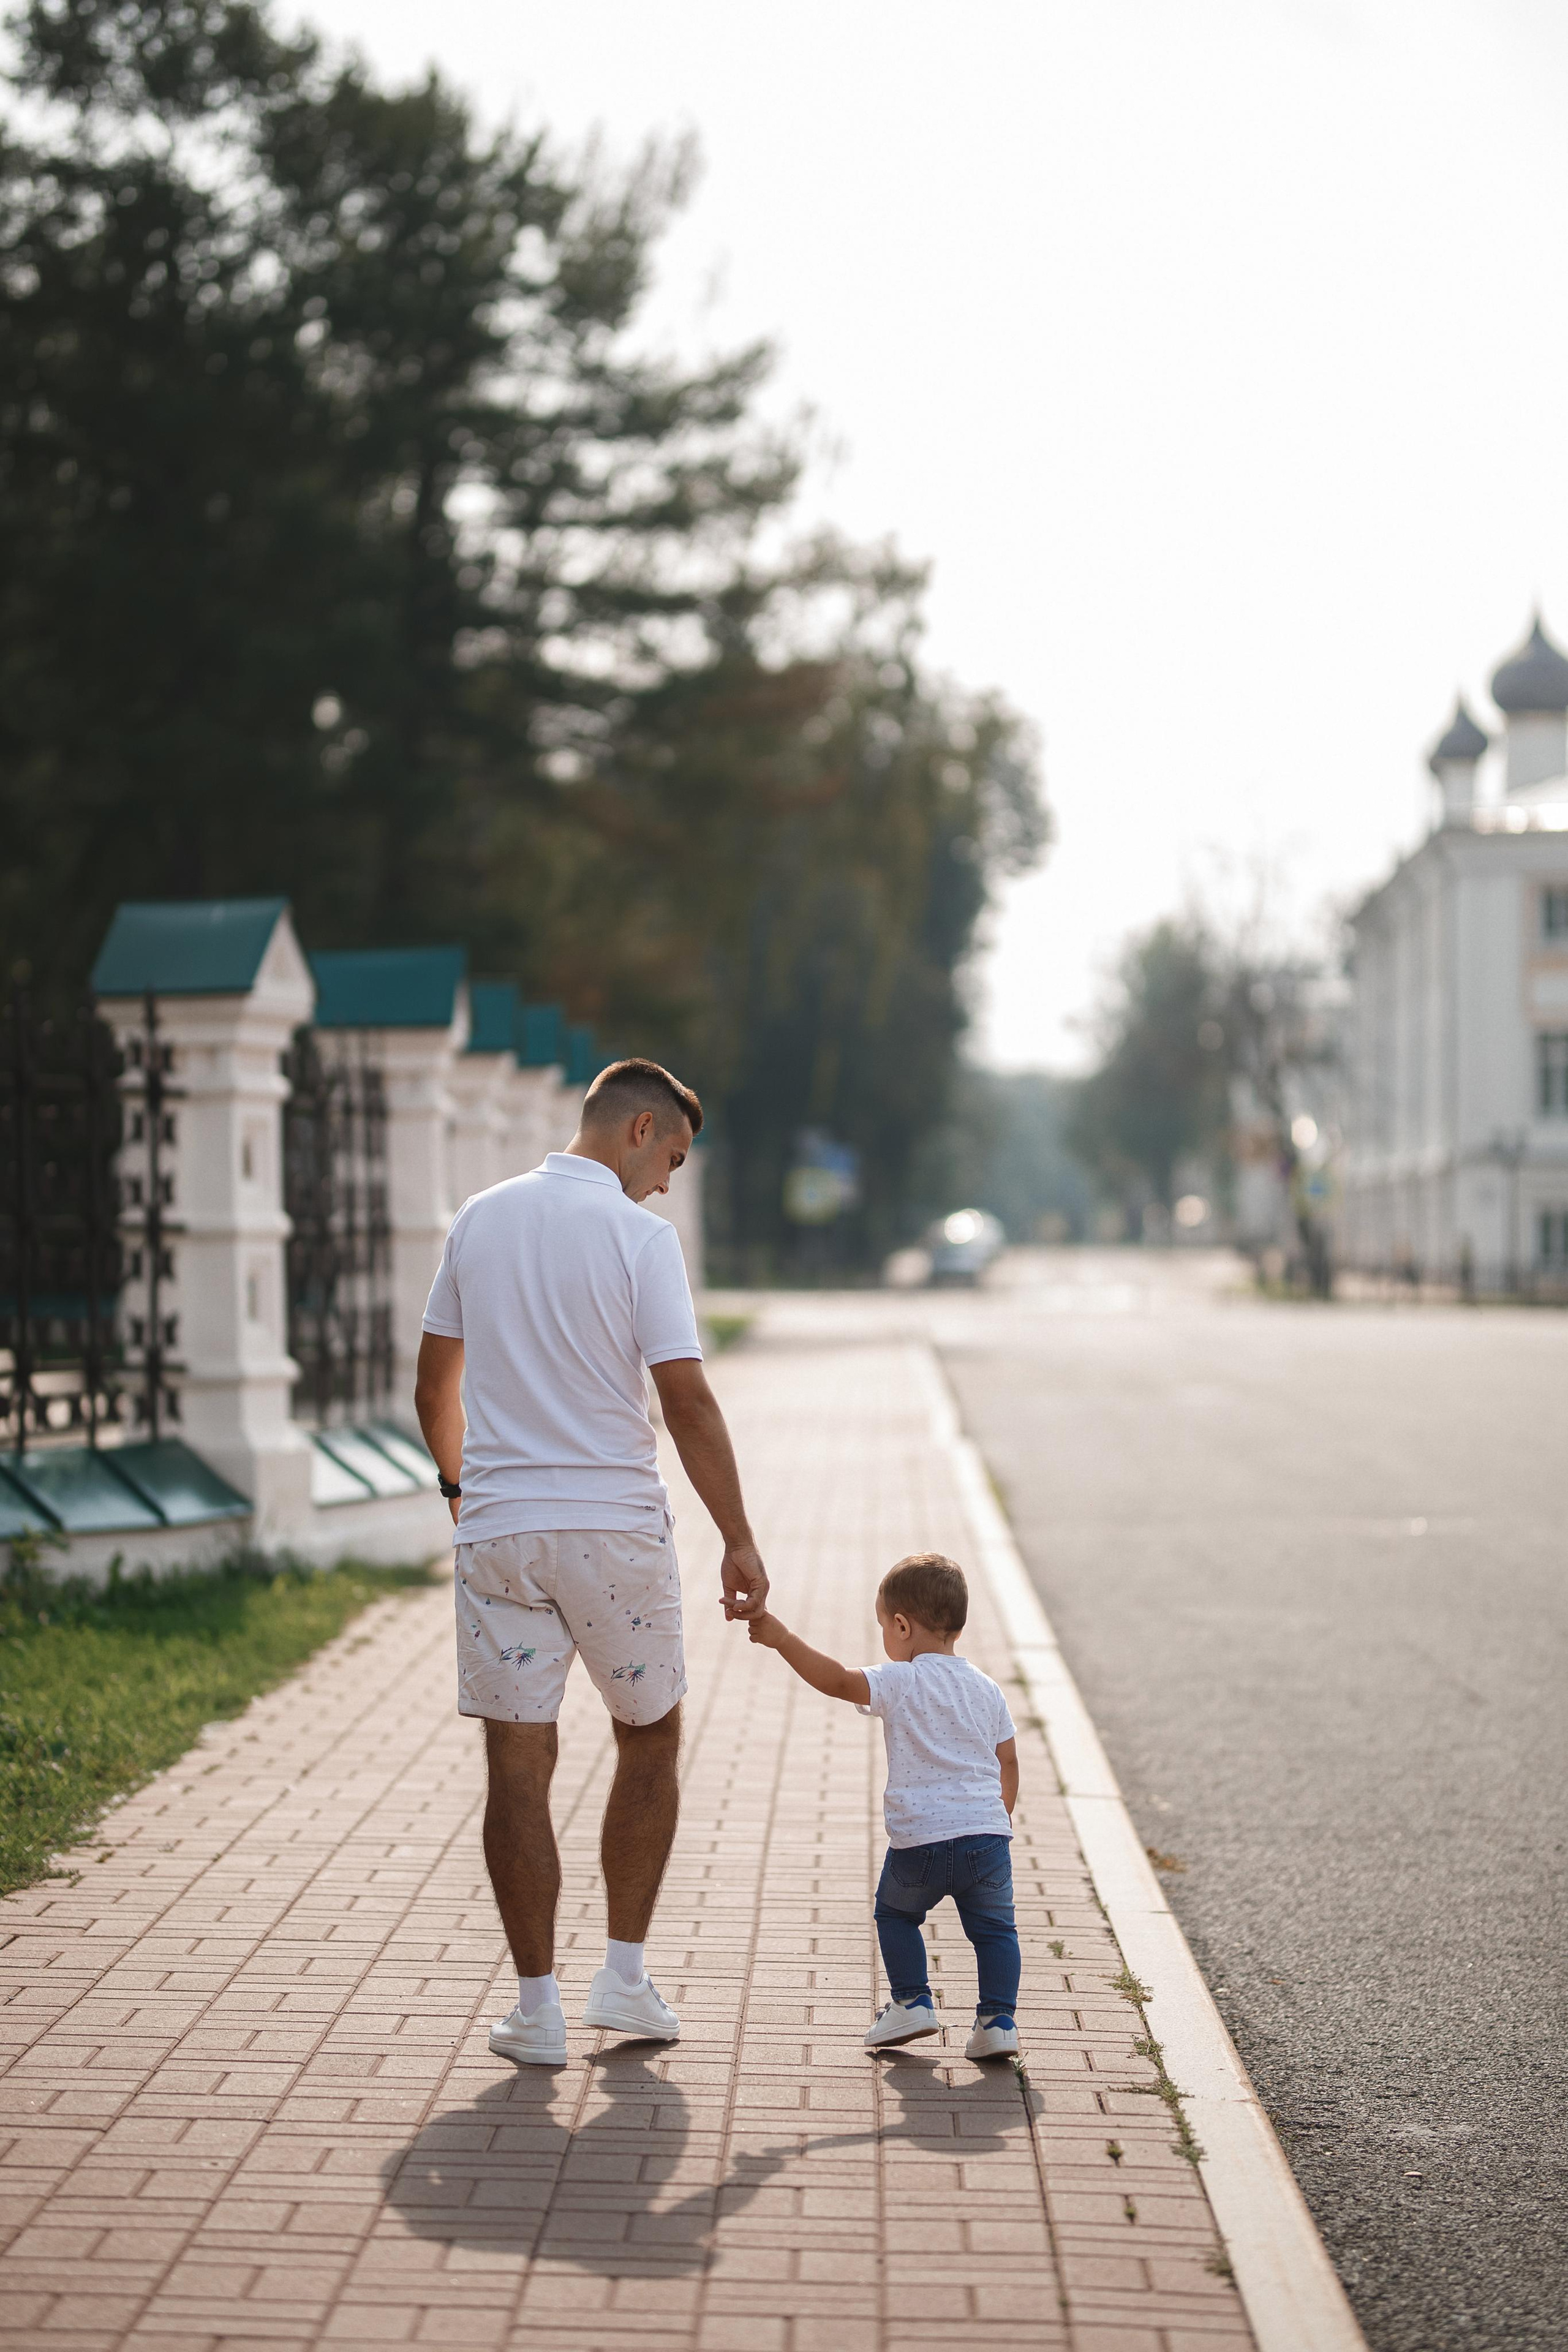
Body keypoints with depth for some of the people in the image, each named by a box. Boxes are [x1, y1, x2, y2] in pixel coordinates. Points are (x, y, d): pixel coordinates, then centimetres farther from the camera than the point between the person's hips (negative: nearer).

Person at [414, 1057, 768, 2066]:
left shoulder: (480, 1218, 7)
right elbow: (687, 1400, -13)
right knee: (651, 1740, 17)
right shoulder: (639, 1233, -7)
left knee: (519, 1767, 5)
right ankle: (626, 1979, 18)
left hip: (498, 1530, 3)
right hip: (616, 1527, -3)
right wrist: (739, 1539, -7)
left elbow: (434, 1387, 14)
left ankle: (539, 2008, 7)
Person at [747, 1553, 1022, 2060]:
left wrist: (783, 1639, -19)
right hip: (988, 1833, 4)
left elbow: (836, 1681, -20)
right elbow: (1008, 1764, 18)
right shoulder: (987, 1690, 12)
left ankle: (911, 2002, 18)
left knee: (896, 1913, 23)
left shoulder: (901, 1683, -6)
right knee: (994, 1927, 18)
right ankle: (998, 2019, 7)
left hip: (920, 1840, -4)